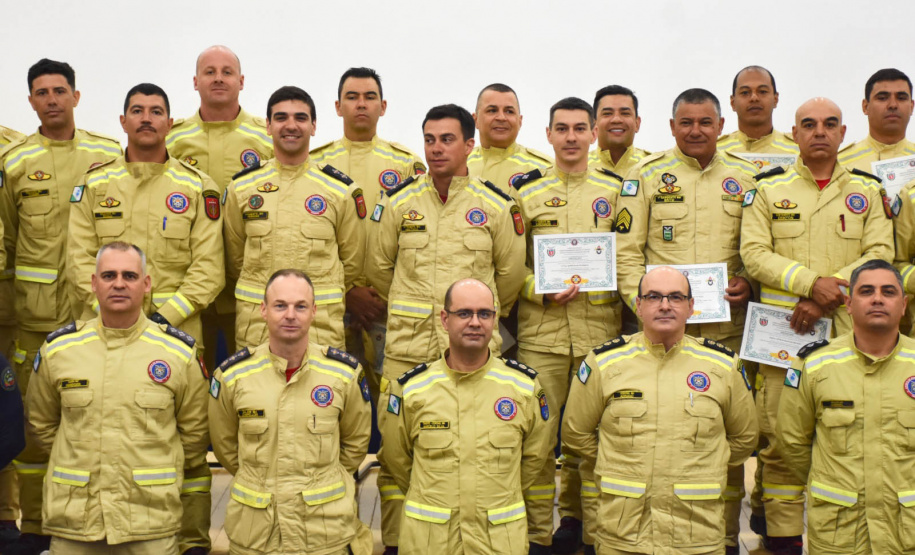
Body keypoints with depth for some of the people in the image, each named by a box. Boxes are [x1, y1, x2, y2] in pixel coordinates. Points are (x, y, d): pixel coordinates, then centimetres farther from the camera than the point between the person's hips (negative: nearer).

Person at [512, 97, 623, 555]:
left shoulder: (616, 190, 9)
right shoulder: (526, 191, 5)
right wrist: (543, 292, -10)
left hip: (600, 331, 2)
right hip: (541, 331, -1)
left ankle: (574, 517, 29)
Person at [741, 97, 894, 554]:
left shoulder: (867, 190, 11)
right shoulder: (769, 189, 8)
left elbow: (880, 255, 1)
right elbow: (755, 254, -1)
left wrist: (828, 295, -12)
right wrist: (812, 282, -14)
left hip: (849, 330, 1)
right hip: (783, 329, -1)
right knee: (781, 437, -2)